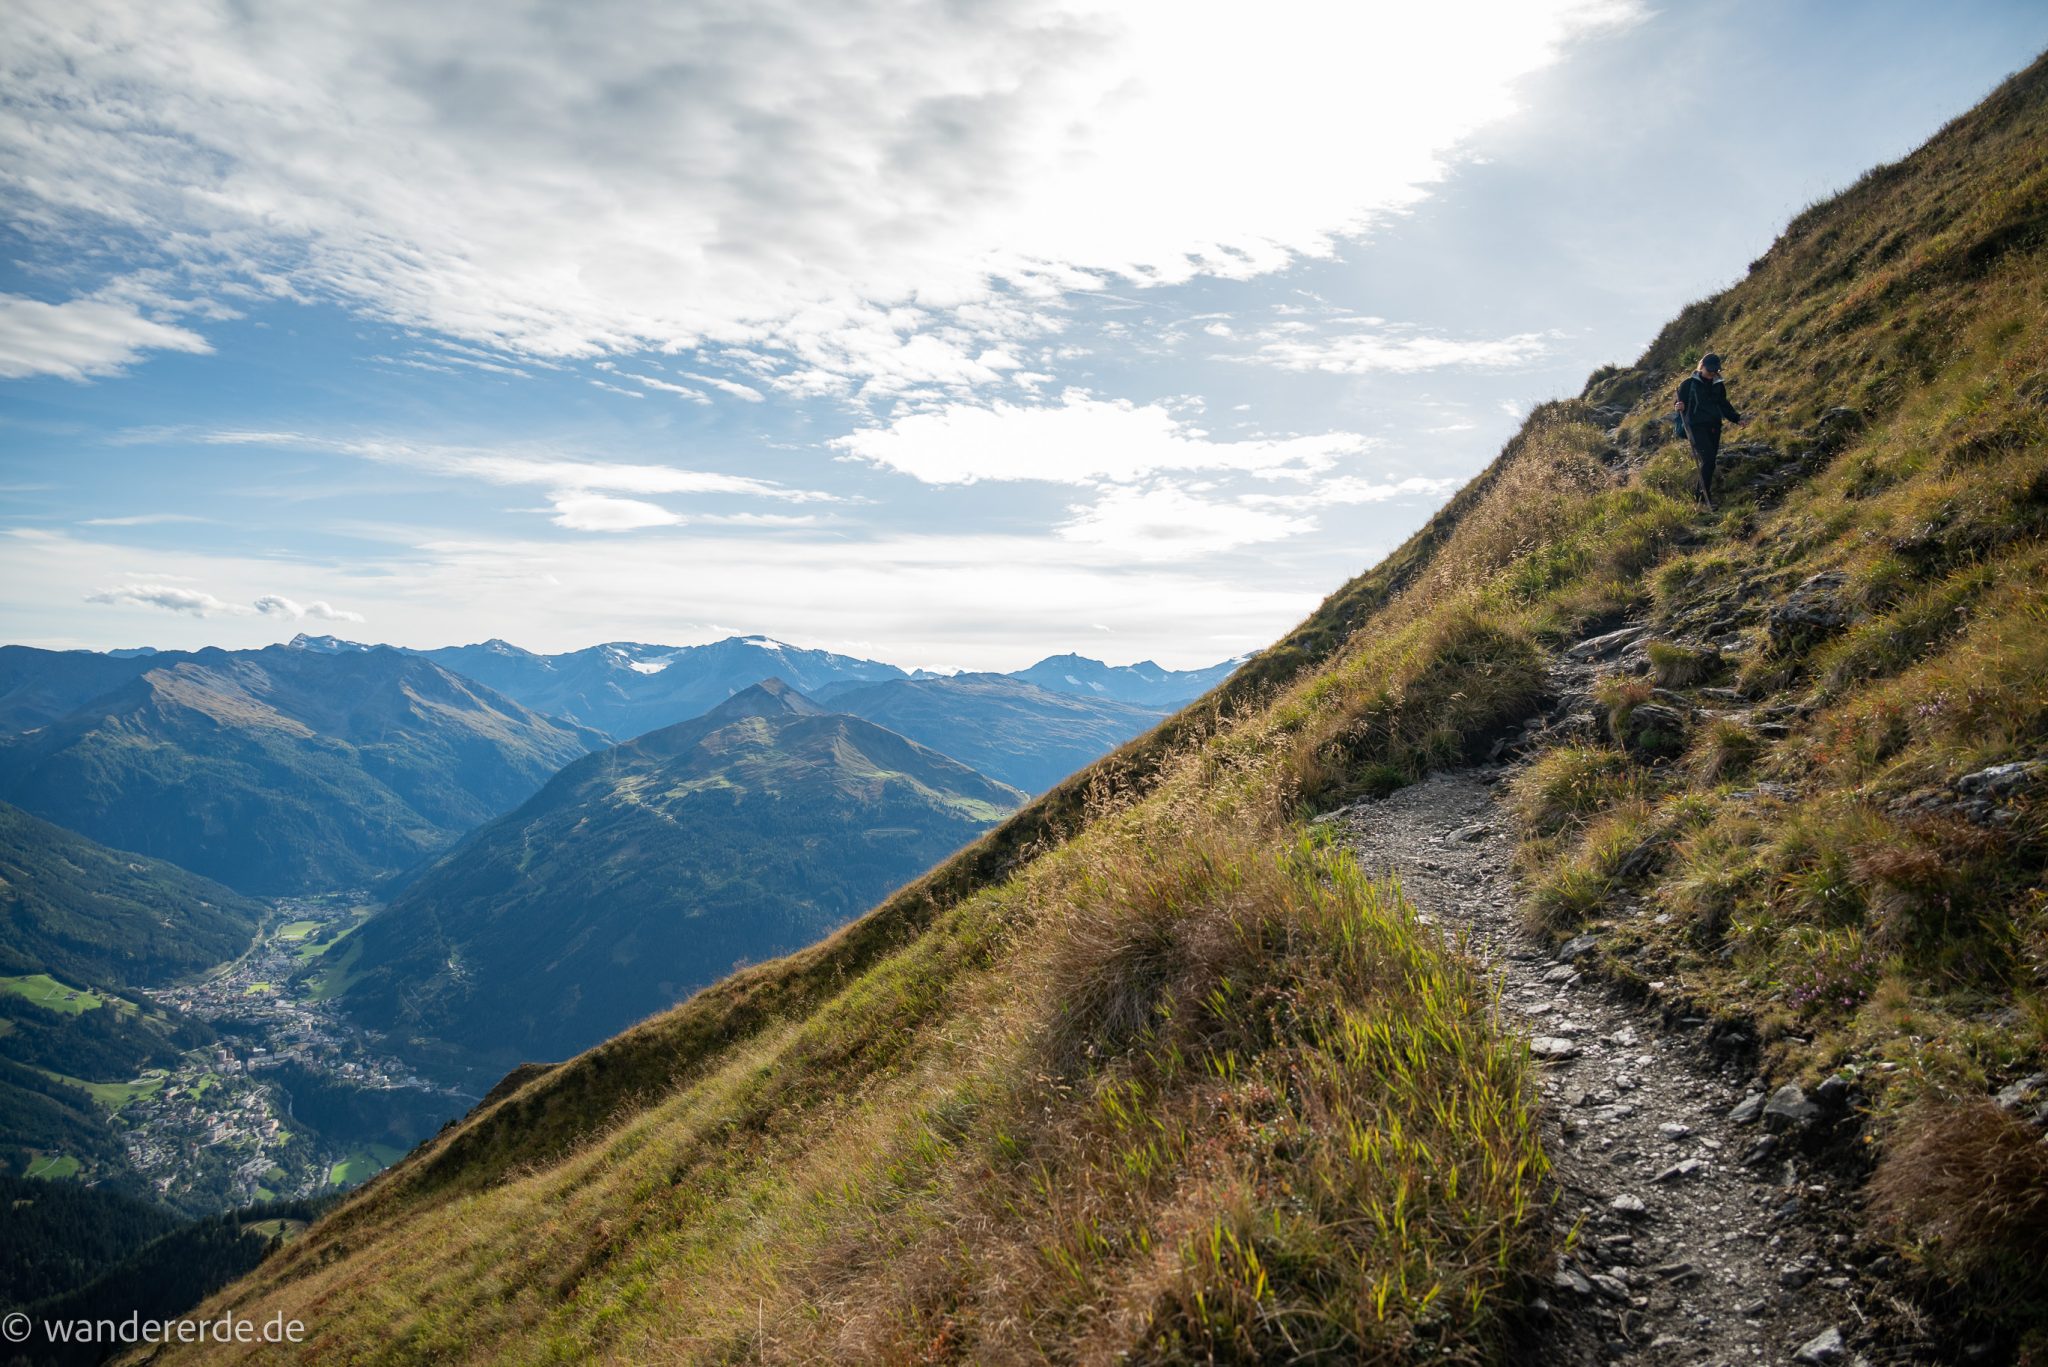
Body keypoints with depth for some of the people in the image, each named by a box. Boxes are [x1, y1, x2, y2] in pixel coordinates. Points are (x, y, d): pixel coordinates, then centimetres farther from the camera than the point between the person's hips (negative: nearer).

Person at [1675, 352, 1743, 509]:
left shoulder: (1718, 385, 12)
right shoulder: (1689, 383, -4)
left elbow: (1724, 405, 21)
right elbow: (1680, 401, -2)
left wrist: (1736, 419, 12)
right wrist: (1680, 407, -25)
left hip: (1714, 427, 6)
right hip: (1697, 427, -6)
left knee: (1710, 460, 6)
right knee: (1708, 460, -18)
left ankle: (1701, 494, 18)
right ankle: (1707, 496, -14)